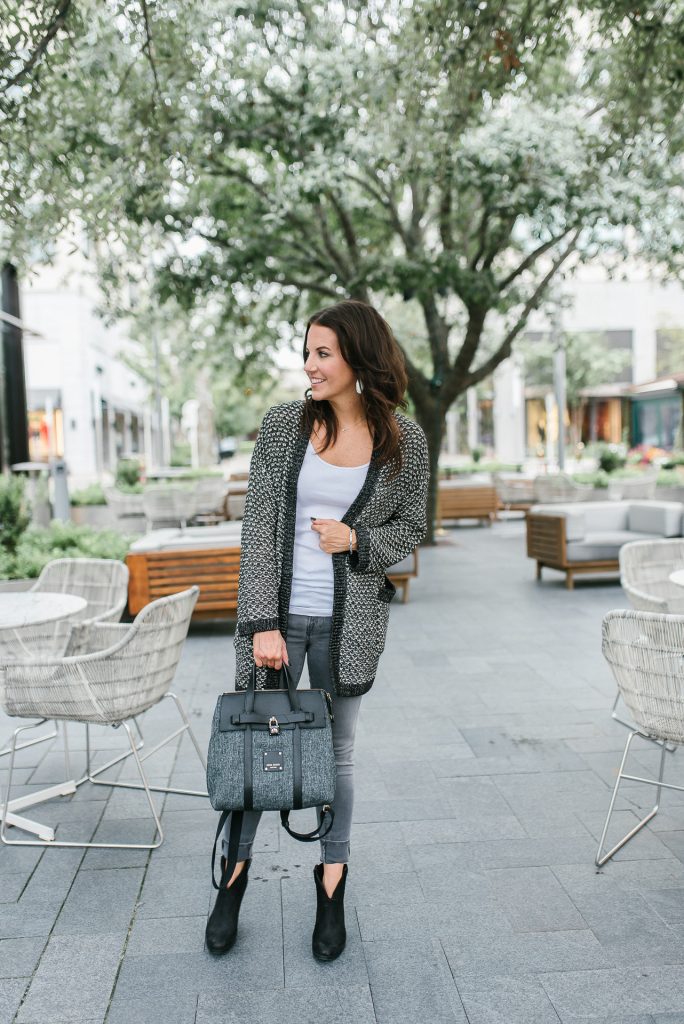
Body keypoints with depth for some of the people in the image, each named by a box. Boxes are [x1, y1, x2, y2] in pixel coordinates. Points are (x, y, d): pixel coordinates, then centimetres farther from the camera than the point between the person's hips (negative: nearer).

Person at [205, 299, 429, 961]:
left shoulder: (404, 440, -2)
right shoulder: (283, 425, -4)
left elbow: (410, 529, 7)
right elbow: (258, 527, -7)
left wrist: (356, 540, -14)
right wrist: (263, 623, -13)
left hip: (349, 619, 0)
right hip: (276, 611, 0)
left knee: (336, 753, 12)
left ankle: (332, 888, 33)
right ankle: (234, 877, 33)